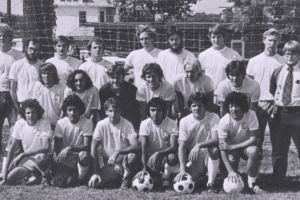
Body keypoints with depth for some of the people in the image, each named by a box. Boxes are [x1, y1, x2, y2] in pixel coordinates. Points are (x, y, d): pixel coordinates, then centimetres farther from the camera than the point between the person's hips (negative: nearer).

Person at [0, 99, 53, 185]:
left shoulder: (45, 123, -15)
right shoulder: (19, 124, -4)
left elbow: (46, 148, -17)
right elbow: (12, 148, 1)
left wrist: (23, 154, -14)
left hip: (44, 158, -4)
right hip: (27, 160, 4)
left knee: (40, 157, -41)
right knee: (9, 179, -16)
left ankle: (46, 177, -9)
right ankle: (32, 174, 13)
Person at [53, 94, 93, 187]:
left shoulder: (87, 123, -10)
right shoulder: (61, 123, -4)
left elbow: (87, 146, -17)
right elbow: (56, 147, -3)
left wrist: (70, 148, -32)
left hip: (79, 156, -1)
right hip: (65, 159, 1)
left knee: (84, 155, -39)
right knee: (59, 183, -25)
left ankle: (81, 179, -12)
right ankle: (73, 175, 7)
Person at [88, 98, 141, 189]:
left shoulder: (127, 125, -9)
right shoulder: (101, 124, -7)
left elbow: (136, 147, -19)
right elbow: (94, 147, -7)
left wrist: (117, 152, -33)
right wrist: (96, 173, -12)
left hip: (123, 161, -1)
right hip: (108, 163, 2)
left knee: (132, 156, -36)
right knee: (94, 184, -24)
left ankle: (126, 181, -6)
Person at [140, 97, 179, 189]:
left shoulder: (172, 124, -12)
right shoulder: (145, 124, -9)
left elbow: (173, 147, -20)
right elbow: (144, 148, -16)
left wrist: (158, 153, -35)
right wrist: (145, 167, -28)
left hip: (166, 155, -2)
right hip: (151, 158, 2)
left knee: (172, 157, -37)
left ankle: (166, 177, -8)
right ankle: (155, 176, 10)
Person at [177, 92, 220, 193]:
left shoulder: (213, 118, -8)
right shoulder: (184, 121, -5)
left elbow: (216, 140, -21)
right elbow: (182, 146, -11)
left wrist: (199, 145, -38)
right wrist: (182, 169, -24)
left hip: (209, 157, -1)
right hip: (193, 160, 1)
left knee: (214, 149, -35)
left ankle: (211, 183, -21)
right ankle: (201, 175, 11)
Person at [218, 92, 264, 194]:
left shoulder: (251, 115, -22)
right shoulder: (224, 121, -23)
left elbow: (254, 139, -22)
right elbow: (222, 149, -24)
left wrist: (232, 146, -28)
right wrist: (230, 171, -35)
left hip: (246, 146, 1)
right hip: (231, 148, -1)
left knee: (254, 150, -36)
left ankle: (252, 182, -15)